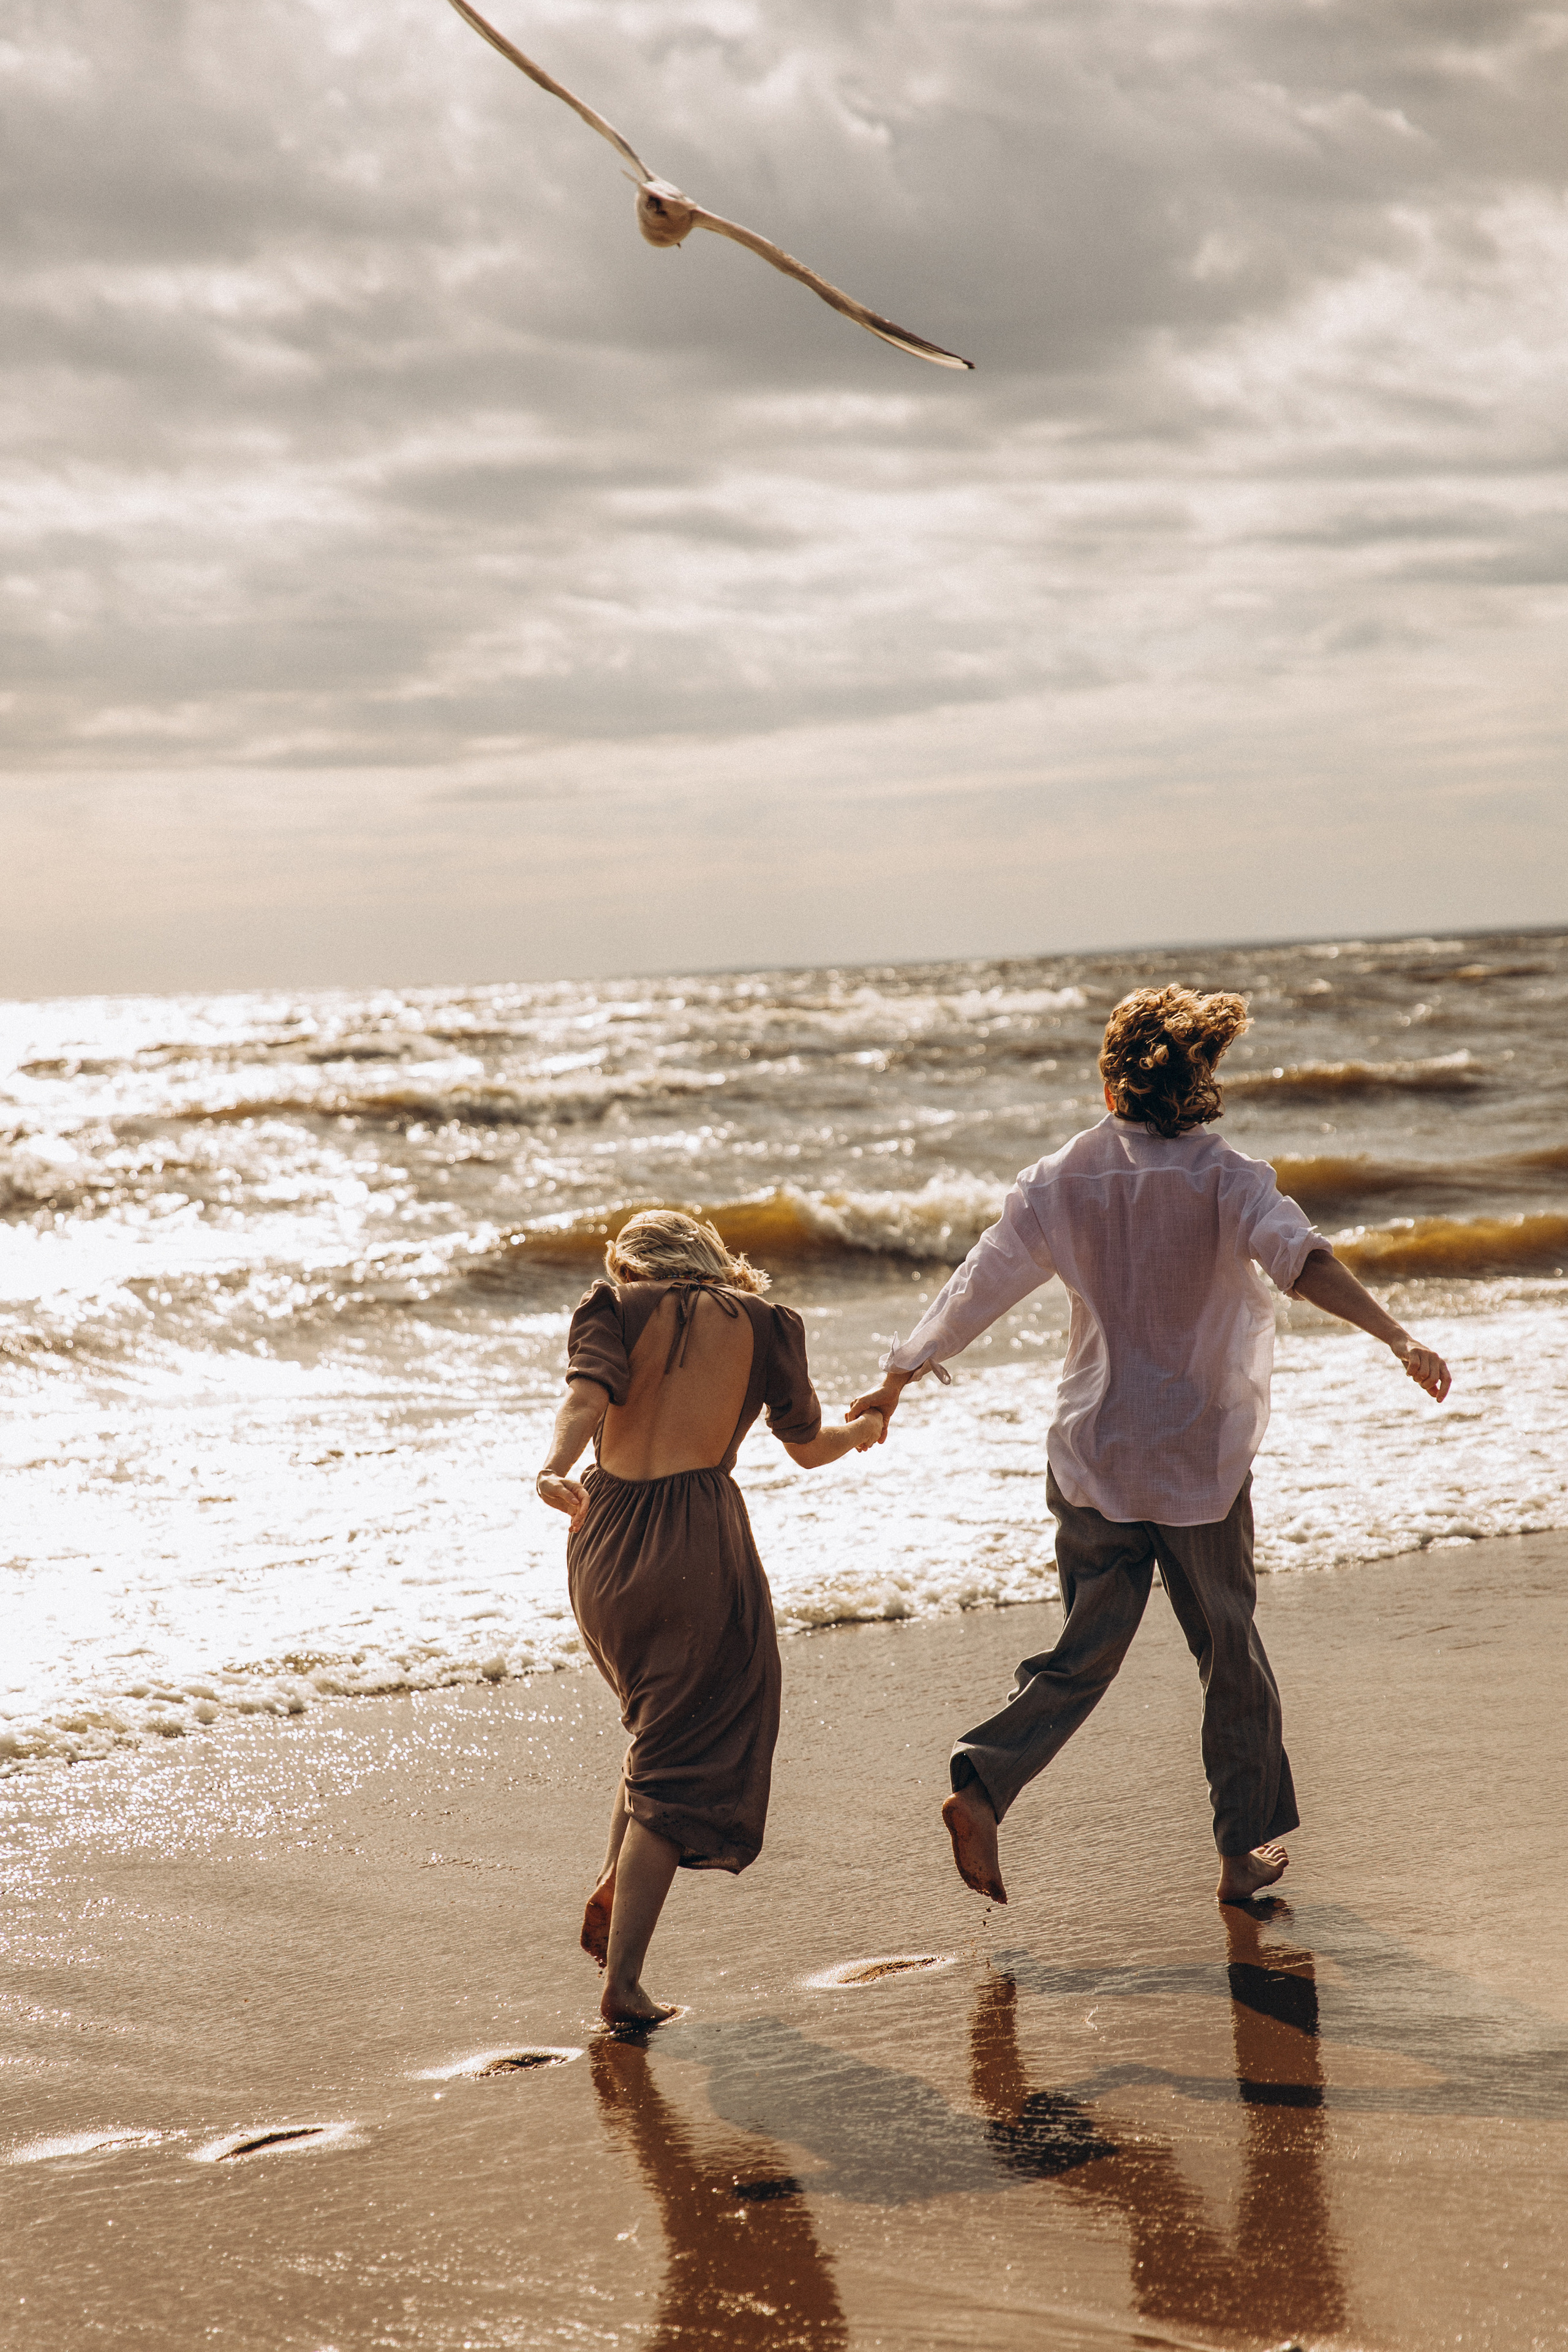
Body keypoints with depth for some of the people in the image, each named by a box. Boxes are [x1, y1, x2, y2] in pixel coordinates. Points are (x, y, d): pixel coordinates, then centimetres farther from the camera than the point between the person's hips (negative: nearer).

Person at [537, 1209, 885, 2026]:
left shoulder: (614, 1306, 10)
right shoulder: (762, 1323, 11)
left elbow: (588, 1389, -12)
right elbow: (809, 1448, 20)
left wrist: (555, 1468, -28)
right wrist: (861, 1432, 41)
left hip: (602, 1532, 3)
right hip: (698, 1538, -3)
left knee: (663, 1720, 27)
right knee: (686, 1759, 2)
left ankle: (612, 1889, 11)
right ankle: (623, 1981, -6)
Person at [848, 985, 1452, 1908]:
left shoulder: (1064, 1179, 0)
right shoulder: (1226, 1177, -11)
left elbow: (977, 1286, 4)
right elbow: (1301, 1258, -29)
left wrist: (897, 1381, 15)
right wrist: (1399, 1336, -36)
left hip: (1094, 1456, 3)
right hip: (1201, 1460, -3)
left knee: (1086, 1651, 12)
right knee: (1231, 1653, 14)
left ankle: (983, 1783, -9)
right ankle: (1247, 1849, 22)